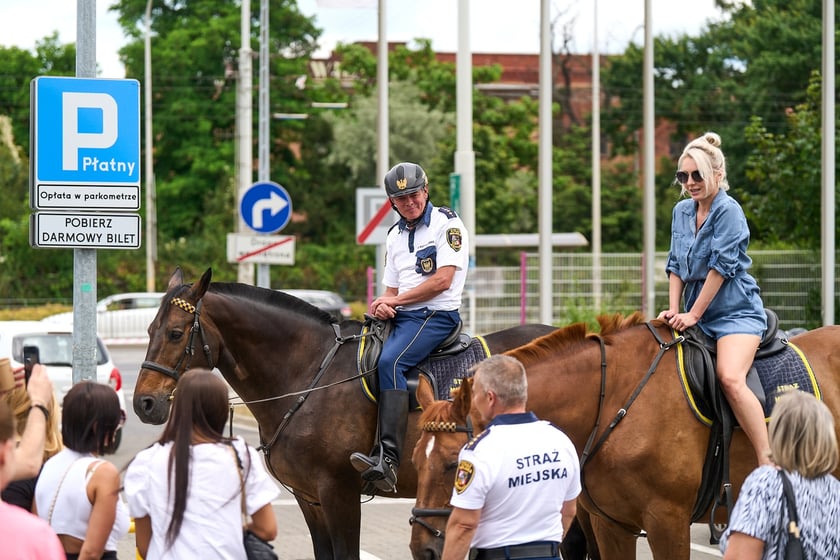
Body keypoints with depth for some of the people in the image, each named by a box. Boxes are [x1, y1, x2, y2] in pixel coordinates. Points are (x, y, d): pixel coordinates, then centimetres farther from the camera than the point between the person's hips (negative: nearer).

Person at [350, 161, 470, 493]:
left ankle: (388, 458, -43)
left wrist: (396, 300, -10)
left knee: (390, 362, -32)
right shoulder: (395, 236, 20)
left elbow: (442, 280, -12)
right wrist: (384, 305, -2)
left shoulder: (447, 223, -2)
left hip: (436, 315, -9)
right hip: (399, 317, 9)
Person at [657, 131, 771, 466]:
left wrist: (693, 315, -15)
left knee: (730, 378, -29)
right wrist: (673, 309, -2)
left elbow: (720, 267, -15)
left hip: (736, 311, -8)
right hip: (696, 315, 8)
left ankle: (767, 464, -30)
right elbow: (675, 265, 12)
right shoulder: (682, 212, 11)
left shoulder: (728, 211, -11)